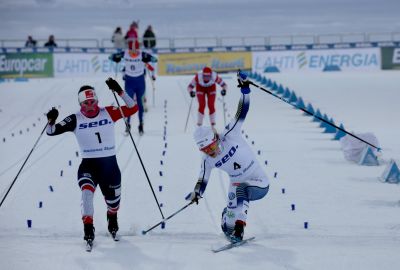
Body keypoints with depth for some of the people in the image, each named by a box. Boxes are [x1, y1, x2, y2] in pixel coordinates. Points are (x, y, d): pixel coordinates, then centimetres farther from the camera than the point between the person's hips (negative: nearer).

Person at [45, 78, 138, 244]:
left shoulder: (108, 113, -3)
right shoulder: (75, 120, -6)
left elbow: (133, 108, -8)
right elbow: (51, 131, -10)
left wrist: (119, 92, -18)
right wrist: (51, 121, -31)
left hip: (110, 163, 2)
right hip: (88, 163, -2)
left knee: (113, 199, 15)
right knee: (87, 190, -29)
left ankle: (112, 219, 50)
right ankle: (88, 227, -20)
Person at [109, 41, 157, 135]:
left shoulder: (142, 54, -17)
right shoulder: (124, 54, -11)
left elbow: (154, 59, -24)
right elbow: (111, 56, -3)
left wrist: (147, 58, -44)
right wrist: (115, 58, -25)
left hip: (140, 81, -1)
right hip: (129, 81, 1)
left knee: (139, 102, 9)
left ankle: (141, 124, 22)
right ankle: (128, 124, 9)